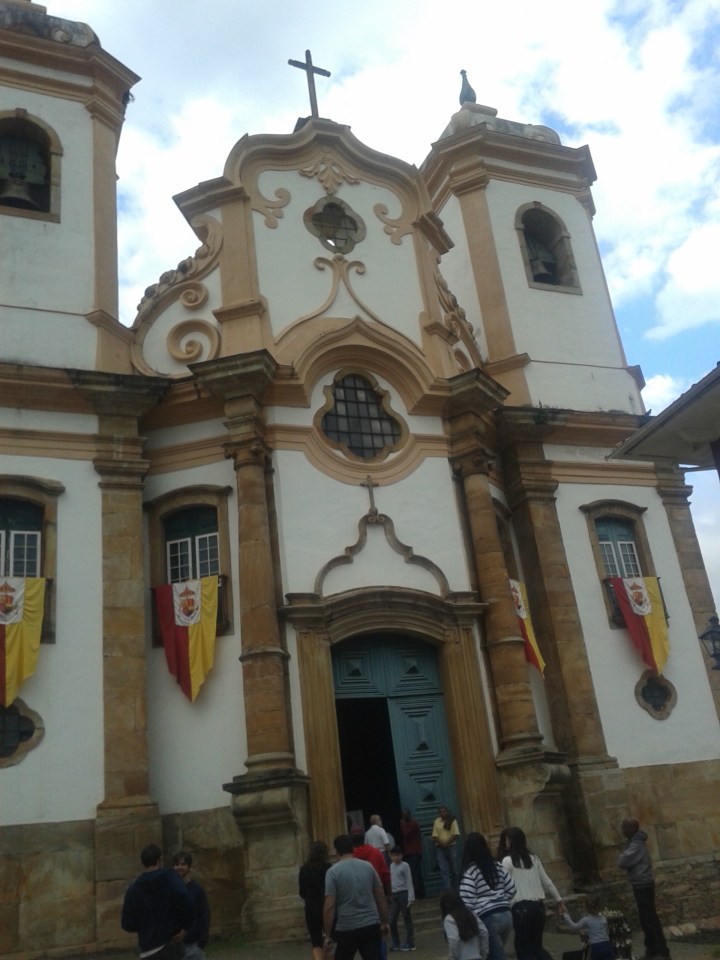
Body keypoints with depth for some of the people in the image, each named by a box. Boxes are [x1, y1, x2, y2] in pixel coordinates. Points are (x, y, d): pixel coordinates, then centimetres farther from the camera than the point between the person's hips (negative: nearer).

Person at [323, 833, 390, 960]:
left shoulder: (333, 871, -6)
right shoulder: (368, 867, 5)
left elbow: (329, 906, -11)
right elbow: (381, 898, 9)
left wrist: (327, 935, -5)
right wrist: (384, 922, 20)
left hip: (346, 929, -2)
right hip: (371, 925, 2)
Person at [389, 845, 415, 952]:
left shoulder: (405, 866, -7)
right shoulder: (391, 866, 11)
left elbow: (409, 882, -9)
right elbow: (391, 881, 14)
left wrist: (411, 897, -14)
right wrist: (389, 896, 11)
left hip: (403, 893, -6)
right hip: (394, 895, 6)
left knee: (407, 919, 0)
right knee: (392, 920, 6)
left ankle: (409, 943, 6)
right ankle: (396, 943, 18)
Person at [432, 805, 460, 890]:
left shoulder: (452, 820, 0)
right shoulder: (436, 821, 6)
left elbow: (456, 834, -8)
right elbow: (435, 836, 2)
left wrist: (447, 843, -14)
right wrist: (441, 843, -14)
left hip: (451, 847, -1)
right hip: (440, 849, 1)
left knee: (454, 869, 7)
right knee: (443, 870, -7)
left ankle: (455, 889, 19)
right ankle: (447, 890, -10)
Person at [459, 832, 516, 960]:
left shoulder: (469, 872, -10)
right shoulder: (497, 865, 9)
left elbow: (467, 902, -13)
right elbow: (511, 889, 13)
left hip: (488, 919, -6)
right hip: (506, 915, 7)